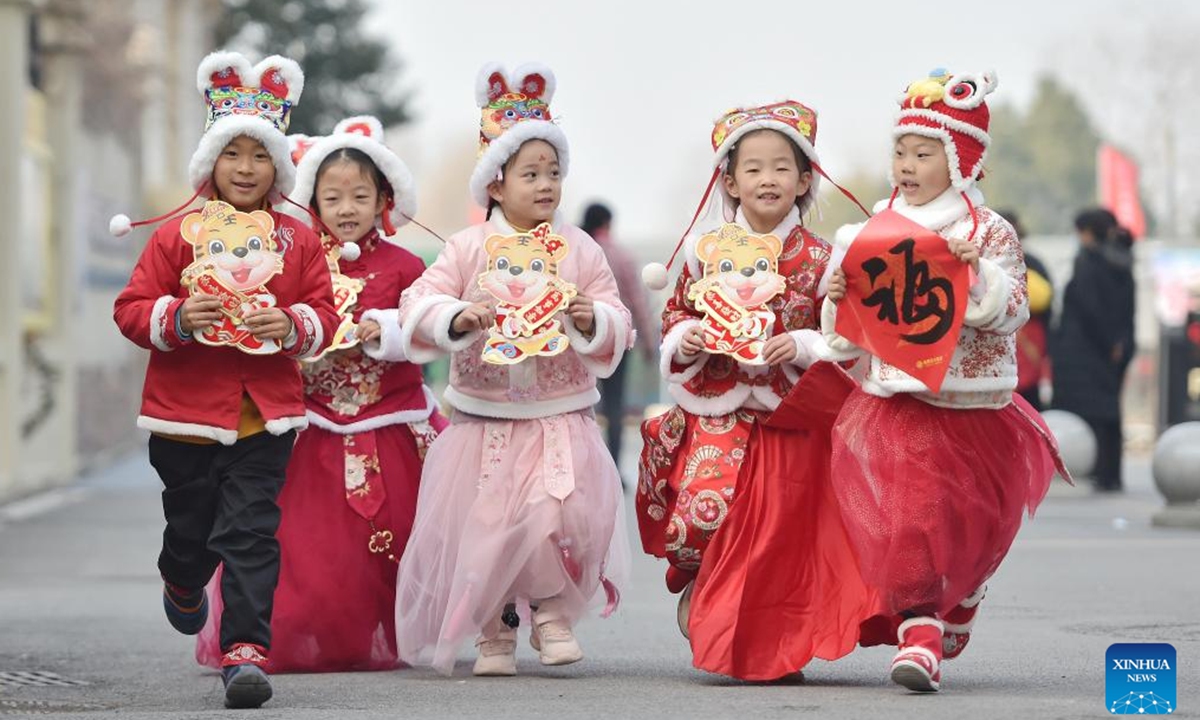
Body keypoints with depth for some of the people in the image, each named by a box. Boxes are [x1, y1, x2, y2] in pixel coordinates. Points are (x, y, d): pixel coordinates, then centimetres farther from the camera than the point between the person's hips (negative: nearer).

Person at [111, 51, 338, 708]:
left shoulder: (296, 240, 4)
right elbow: (131, 307, 0)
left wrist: (293, 325, -16)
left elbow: (323, 313, 5)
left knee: (250, 532, -8)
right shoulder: (178, 233, 0)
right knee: (191, 525, 15)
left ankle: (246, 648, -8)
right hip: (185, 408, 0)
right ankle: (183, 584, 50)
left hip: (267, 413, 0)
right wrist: (176, 319, -19)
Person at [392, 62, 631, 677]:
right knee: (482, 527, 2)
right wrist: (456, 319, -24)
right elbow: (419, 306, -5)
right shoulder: (469, 249, 1)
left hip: (560, 418, 0)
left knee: (564, 517, -18)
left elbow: (617, 326, 5)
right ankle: (495, 629, 24)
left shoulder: (580, 251, 4)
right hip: (482, 418, 0)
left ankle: (553, 609, 8)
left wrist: (593, 321, -17)